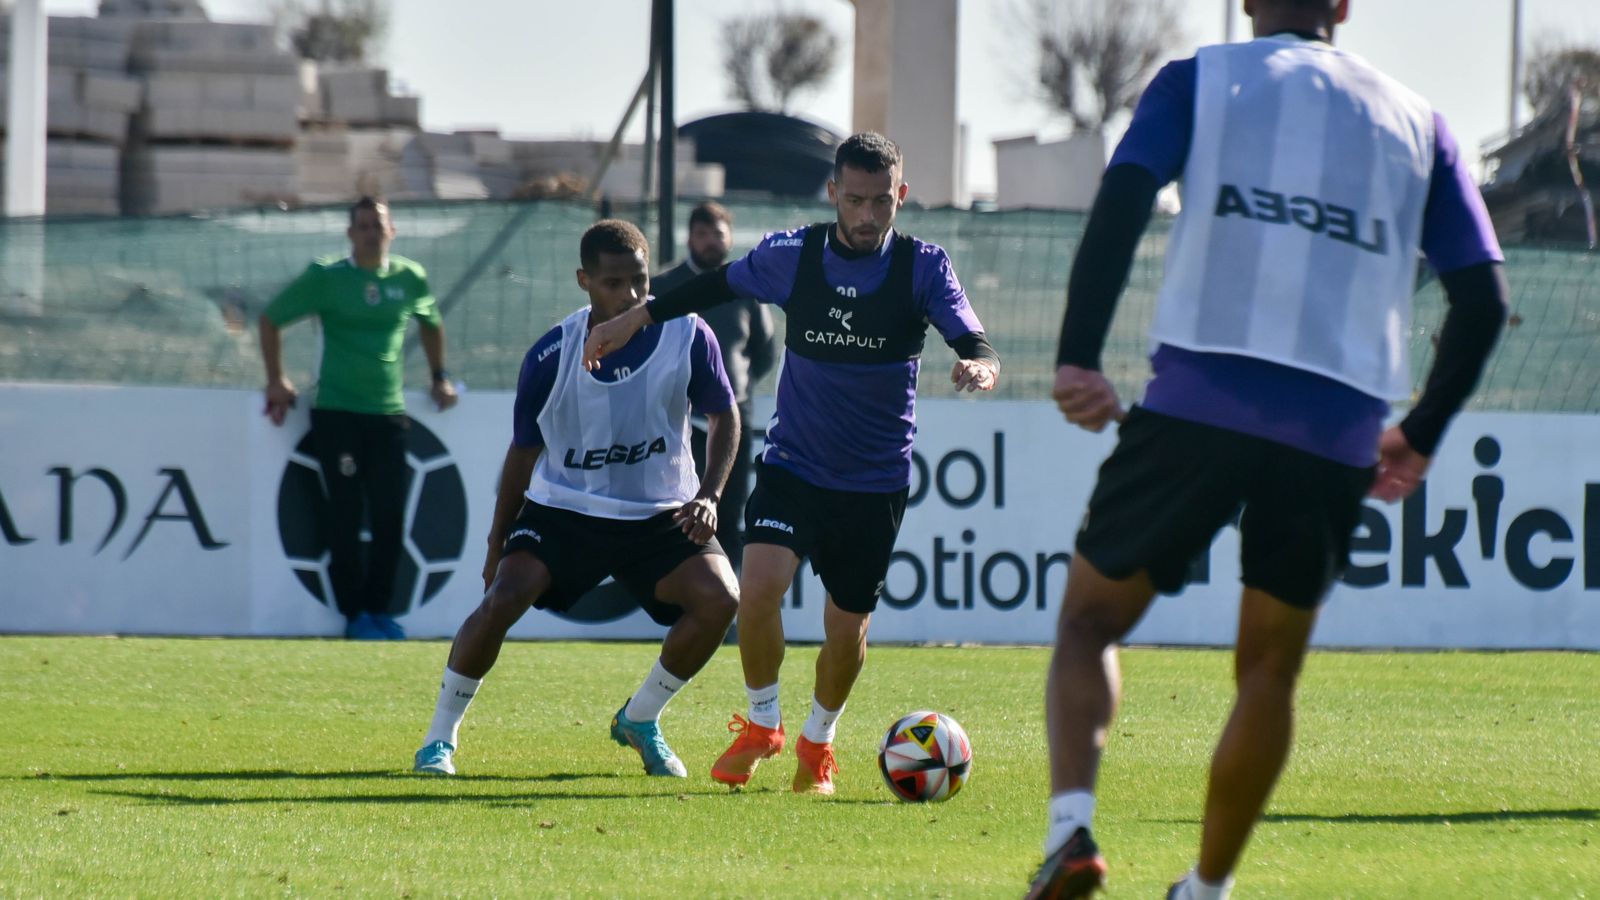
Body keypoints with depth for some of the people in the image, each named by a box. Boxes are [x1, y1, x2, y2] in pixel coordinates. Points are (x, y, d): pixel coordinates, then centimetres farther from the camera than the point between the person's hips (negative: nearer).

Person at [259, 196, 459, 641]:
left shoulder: (410, 279, 7)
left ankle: (380, 609, 13)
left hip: (389, 412, 3)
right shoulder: (326, 278, -3)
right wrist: (276, 381, 1)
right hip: (336, 413, -3)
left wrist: (439, 377, 22)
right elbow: (271, 319, 5)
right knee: (347, 517, -3)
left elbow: (430, 322, 27)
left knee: (390, 517, 1)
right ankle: (355, 615, 4)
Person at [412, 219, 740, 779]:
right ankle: (440, 737, -8)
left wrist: (708, 496, -12)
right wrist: (497, 546, 7)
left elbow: (724, 418, 3)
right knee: (503, 596, -24)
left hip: (660, 516, 1)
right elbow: (524, 453, 2)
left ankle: (640, 721, 3)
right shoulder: (552, 356, -11)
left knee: (719, 599, -21)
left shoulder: (687, 337, -11)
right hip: (563, 508, -1)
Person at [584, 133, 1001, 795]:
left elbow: (974, 343, -19)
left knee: (847, 630, 4)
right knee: (759, 585, -22)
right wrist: (634, 320, 13)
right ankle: (760, 726, 3)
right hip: (794, 463, 0)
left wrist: (978, 366, -43)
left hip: (877, 483, 0)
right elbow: (718, 286, 11)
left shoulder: (922, 267, -10)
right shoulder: (791, 256, -7)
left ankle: (817, 742, 34)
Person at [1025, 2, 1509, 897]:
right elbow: (1483, 296, 12)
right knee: (1270, 670, 16)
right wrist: (1421, 436, 21)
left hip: (1199, 398, -2)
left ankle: (1071, 825, -13)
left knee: (1090, 620, 10)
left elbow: (1122, 203, -7)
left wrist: (1079, 358, -8)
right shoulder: (1416, 120, 16)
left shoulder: (1199, 80, 10)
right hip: (1339, 435, 2)